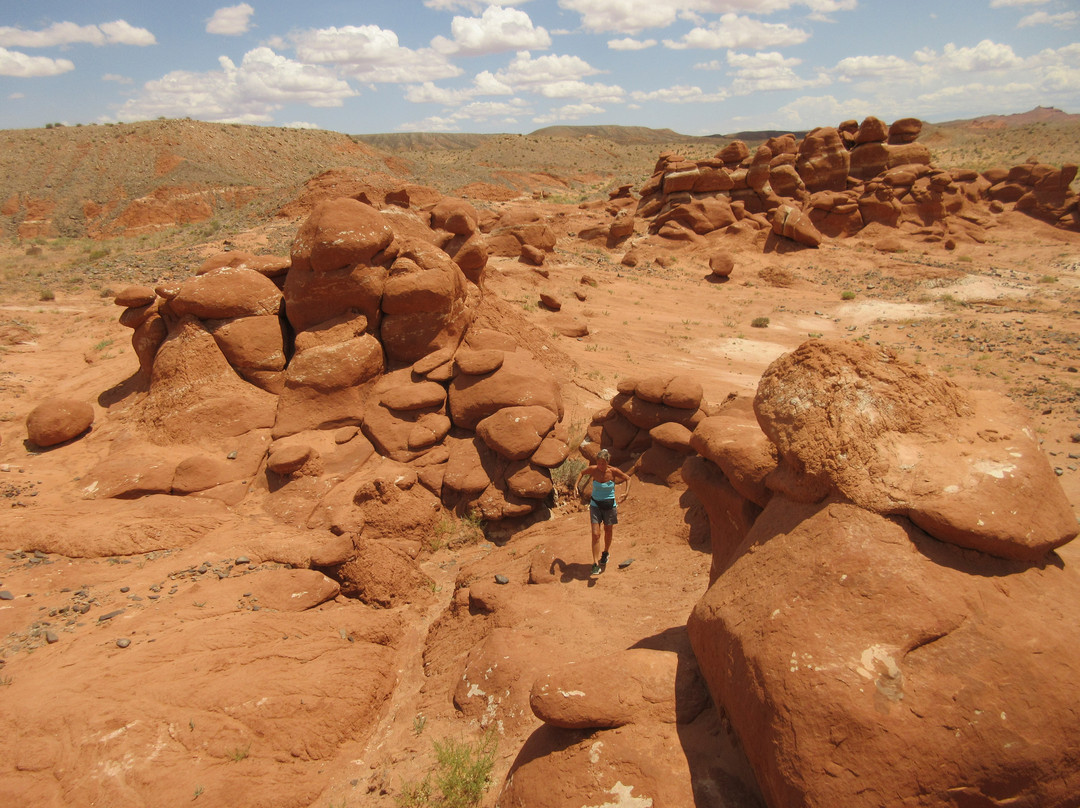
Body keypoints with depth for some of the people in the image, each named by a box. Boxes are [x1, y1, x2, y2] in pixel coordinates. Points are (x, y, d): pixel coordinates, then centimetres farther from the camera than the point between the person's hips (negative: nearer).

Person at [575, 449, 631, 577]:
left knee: (608, 531, 18)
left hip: (609, 505, 0)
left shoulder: (614, 471, -15)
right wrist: (576, 485, -3)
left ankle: (605, 553, 47)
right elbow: (582, 473, 11)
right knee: (595, 534, -9)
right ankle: (596, 564, -8)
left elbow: (628, 478, 1)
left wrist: (626, 492, -14)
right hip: (595, 505, 0)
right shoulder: (593, 469, -11)